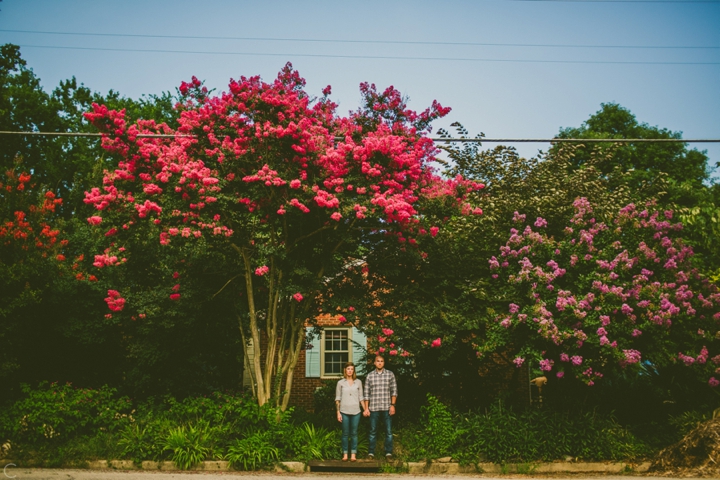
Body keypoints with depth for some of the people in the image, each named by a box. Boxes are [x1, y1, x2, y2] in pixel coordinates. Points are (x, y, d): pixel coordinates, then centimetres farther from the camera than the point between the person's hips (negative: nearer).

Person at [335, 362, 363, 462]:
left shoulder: (358, 382, 8)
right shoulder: (340, 383, 4)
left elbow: (361, 397, 11)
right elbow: (337, 399, 5)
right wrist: (338, 412, -1)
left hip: (355, 412, 1)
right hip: (344, 411, -1)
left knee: (354, 433, 3)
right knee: (345, 433, 3)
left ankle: (353, 454, 8)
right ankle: (345, 454, 9)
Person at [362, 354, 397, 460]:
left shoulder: (390, 374, 5)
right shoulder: (369, 376, 6)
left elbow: (394, 391, 4)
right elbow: (366, 394, 6)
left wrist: (392, 405, -3)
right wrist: (366, 408, 2)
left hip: (387, 408, 0)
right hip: (373, 408, 0)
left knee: (388, 431, 3)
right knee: (373, 431, 7)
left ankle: (388, 452, 11)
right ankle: (371, 452, 14)